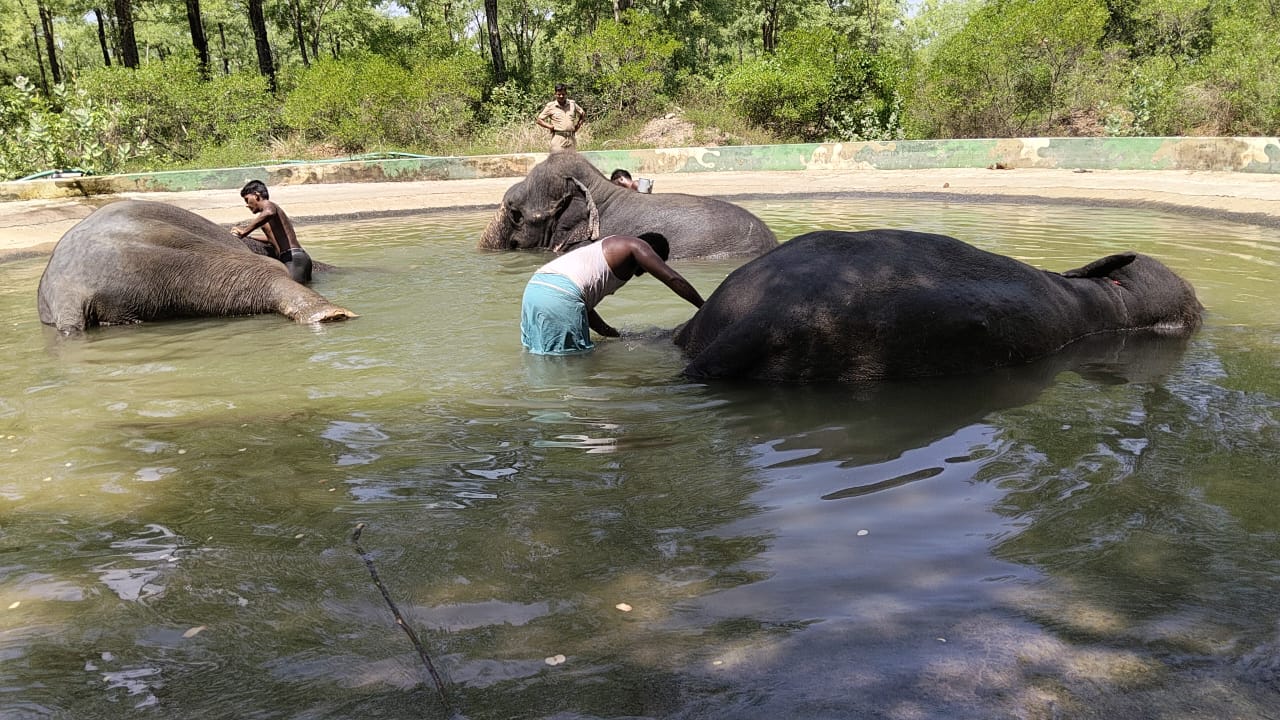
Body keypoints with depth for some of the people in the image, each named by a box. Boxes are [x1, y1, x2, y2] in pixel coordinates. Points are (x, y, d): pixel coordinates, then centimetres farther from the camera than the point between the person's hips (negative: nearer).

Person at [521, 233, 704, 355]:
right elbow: (674, 280, 2)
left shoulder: (610, 247, 35)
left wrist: (616, 335, 33)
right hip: (560, 295, -9)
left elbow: (585, 303, 34)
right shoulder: (637, 245, 11)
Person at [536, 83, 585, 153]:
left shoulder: (572, 104, 10)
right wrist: (550, 127, -7)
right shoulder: (550, 106, 2)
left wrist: (578, 125, 8)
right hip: (558, 140, -3)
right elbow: (539, 120, 4)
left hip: (571, 139, 3)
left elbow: (583, 115, 22)